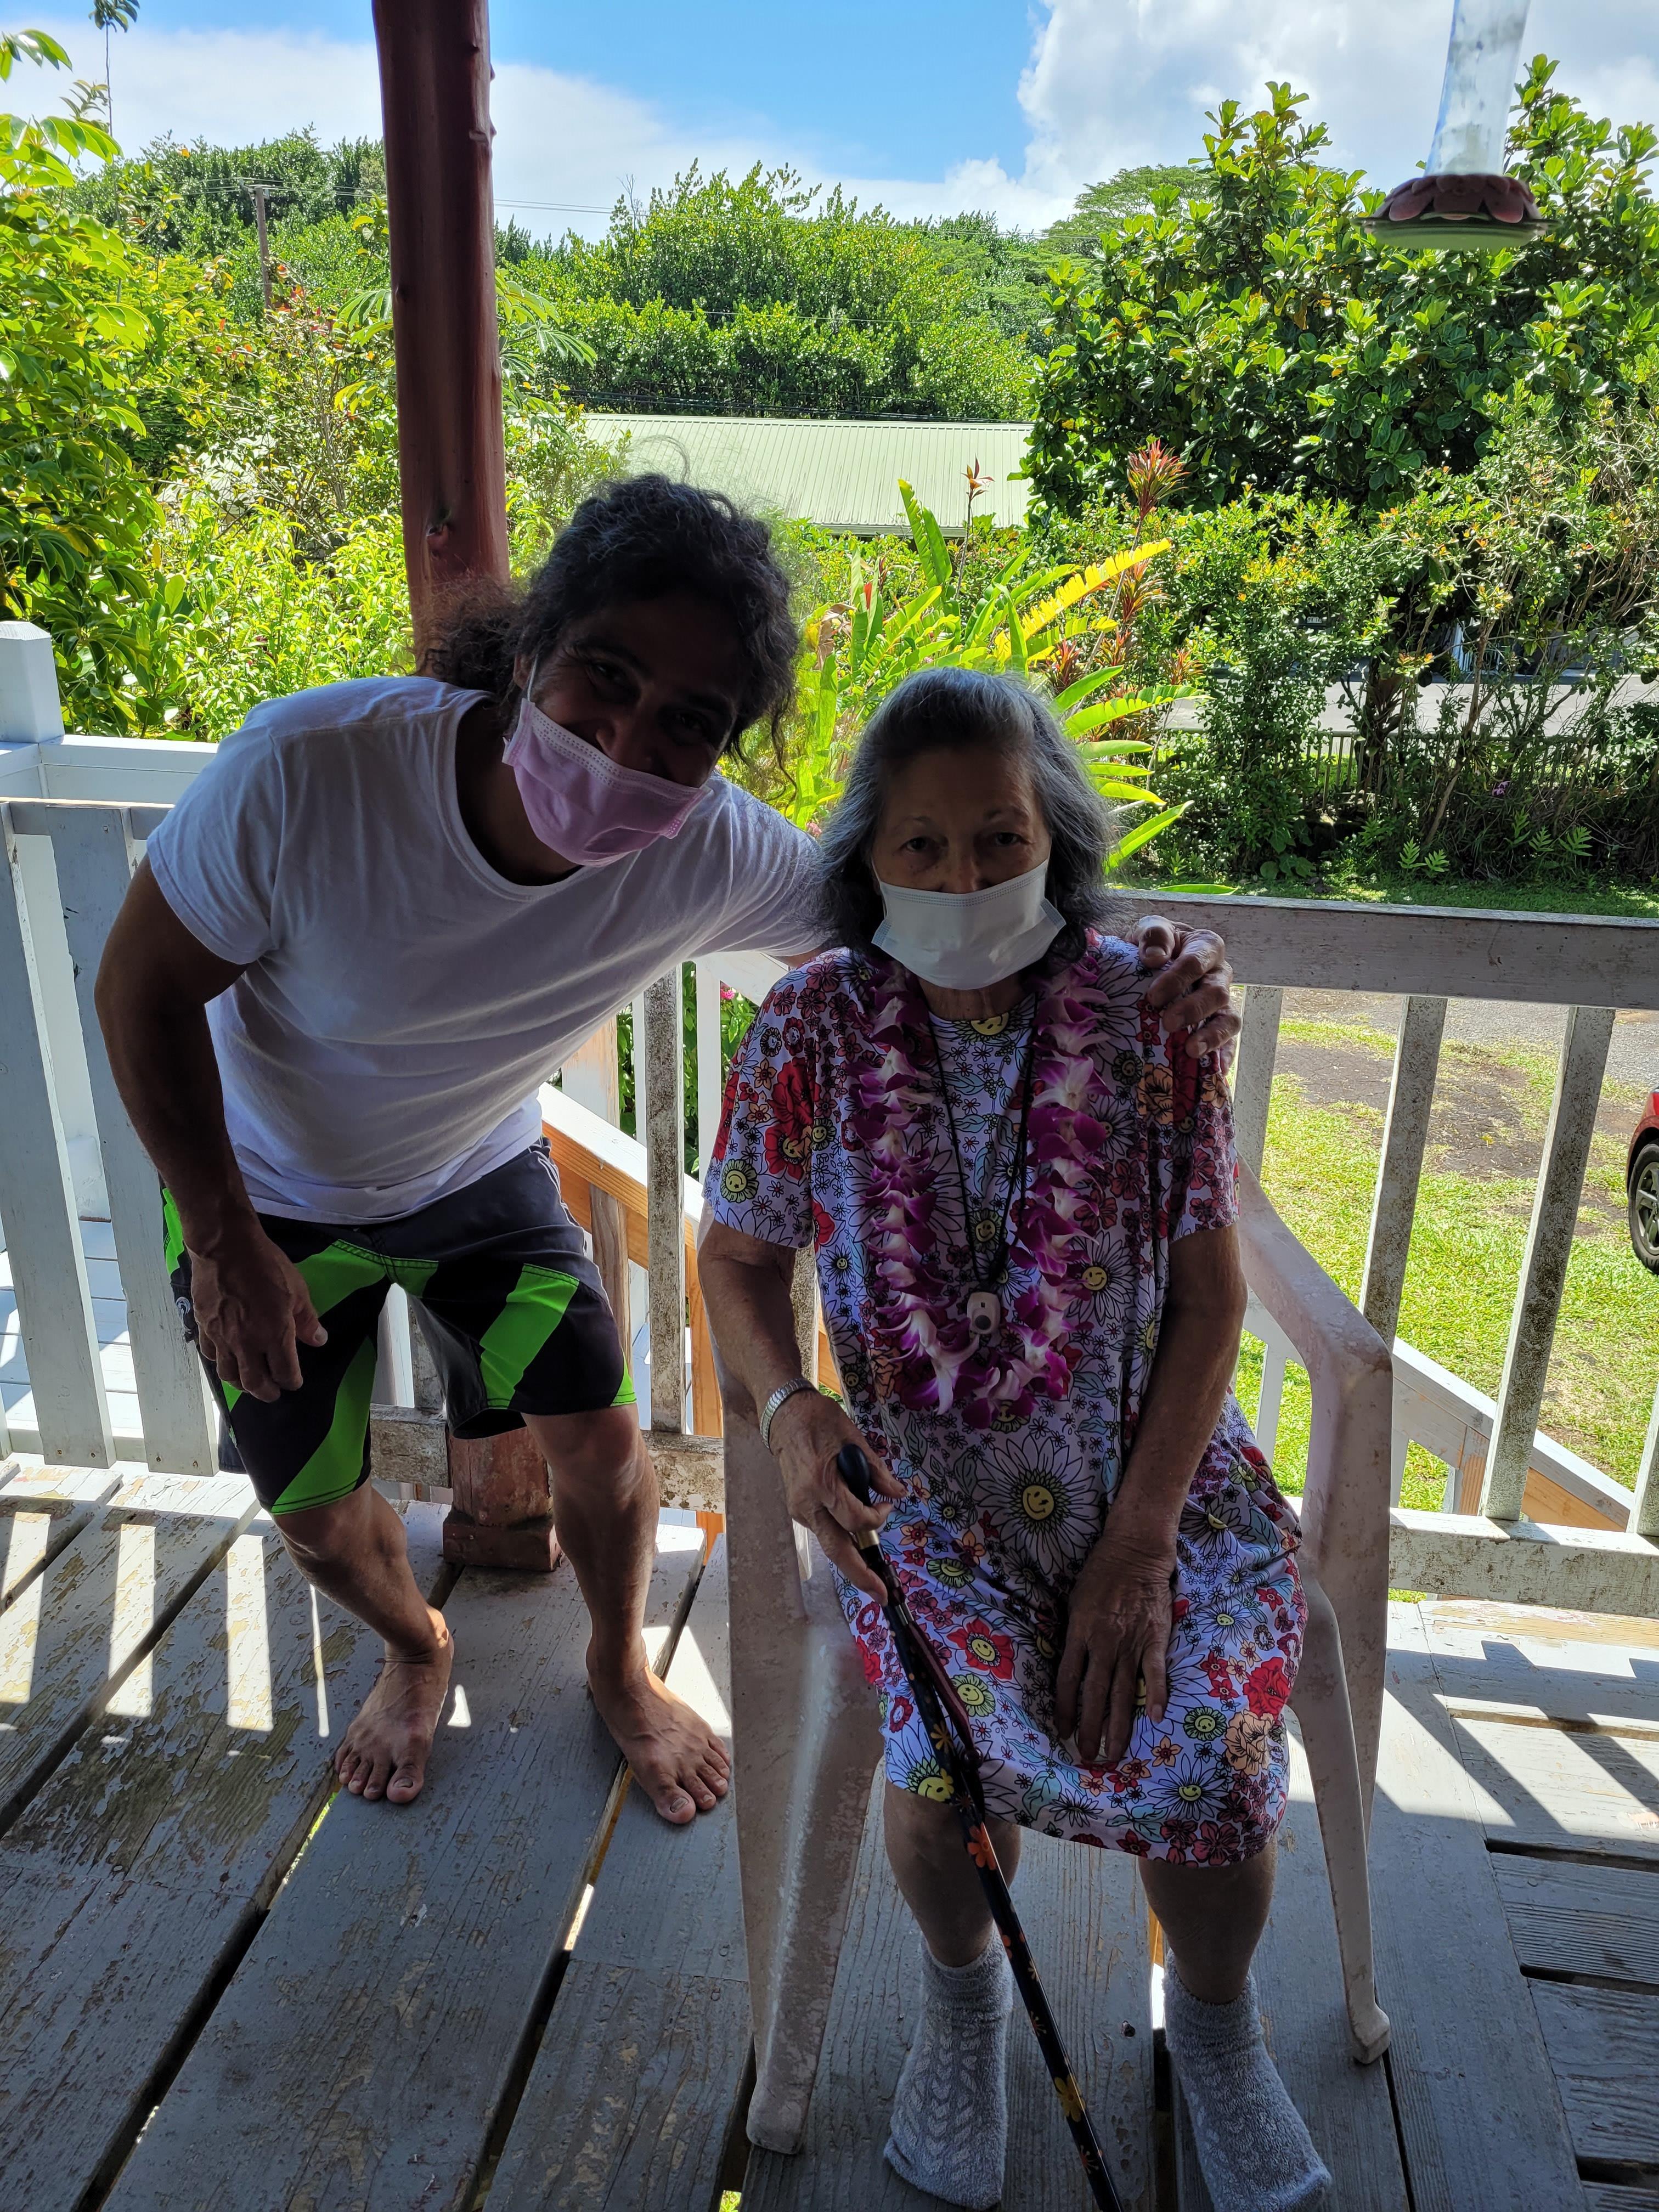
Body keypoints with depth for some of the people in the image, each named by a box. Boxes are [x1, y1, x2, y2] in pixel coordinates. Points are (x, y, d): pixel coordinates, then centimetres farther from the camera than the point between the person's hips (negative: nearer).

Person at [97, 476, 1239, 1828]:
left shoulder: (714, 856, -30)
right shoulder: (309, 770, -38)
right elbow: (144, 986, -22)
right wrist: (224, 1242, -17)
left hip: (480, 1169, 1)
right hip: (271, 1190, -1)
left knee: (600, 1435, -1)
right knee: (317, 1513, 9)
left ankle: (621, 1669, 35)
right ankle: (417, 1651, 47)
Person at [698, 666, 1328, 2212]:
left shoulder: (1149, 1010, -8)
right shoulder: (811, 1028, -7)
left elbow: (1211, 1291, -5)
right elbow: (738, 1260, 3)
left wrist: (1141, 1544, -12)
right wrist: (783, 1406, -18)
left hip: (1156, 1461, 1)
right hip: (923, 1481, 0)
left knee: (1207, 1749, -19)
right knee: (962, 1738, -25)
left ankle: (1213, 2018, 21)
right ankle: (961, 1990, 15)